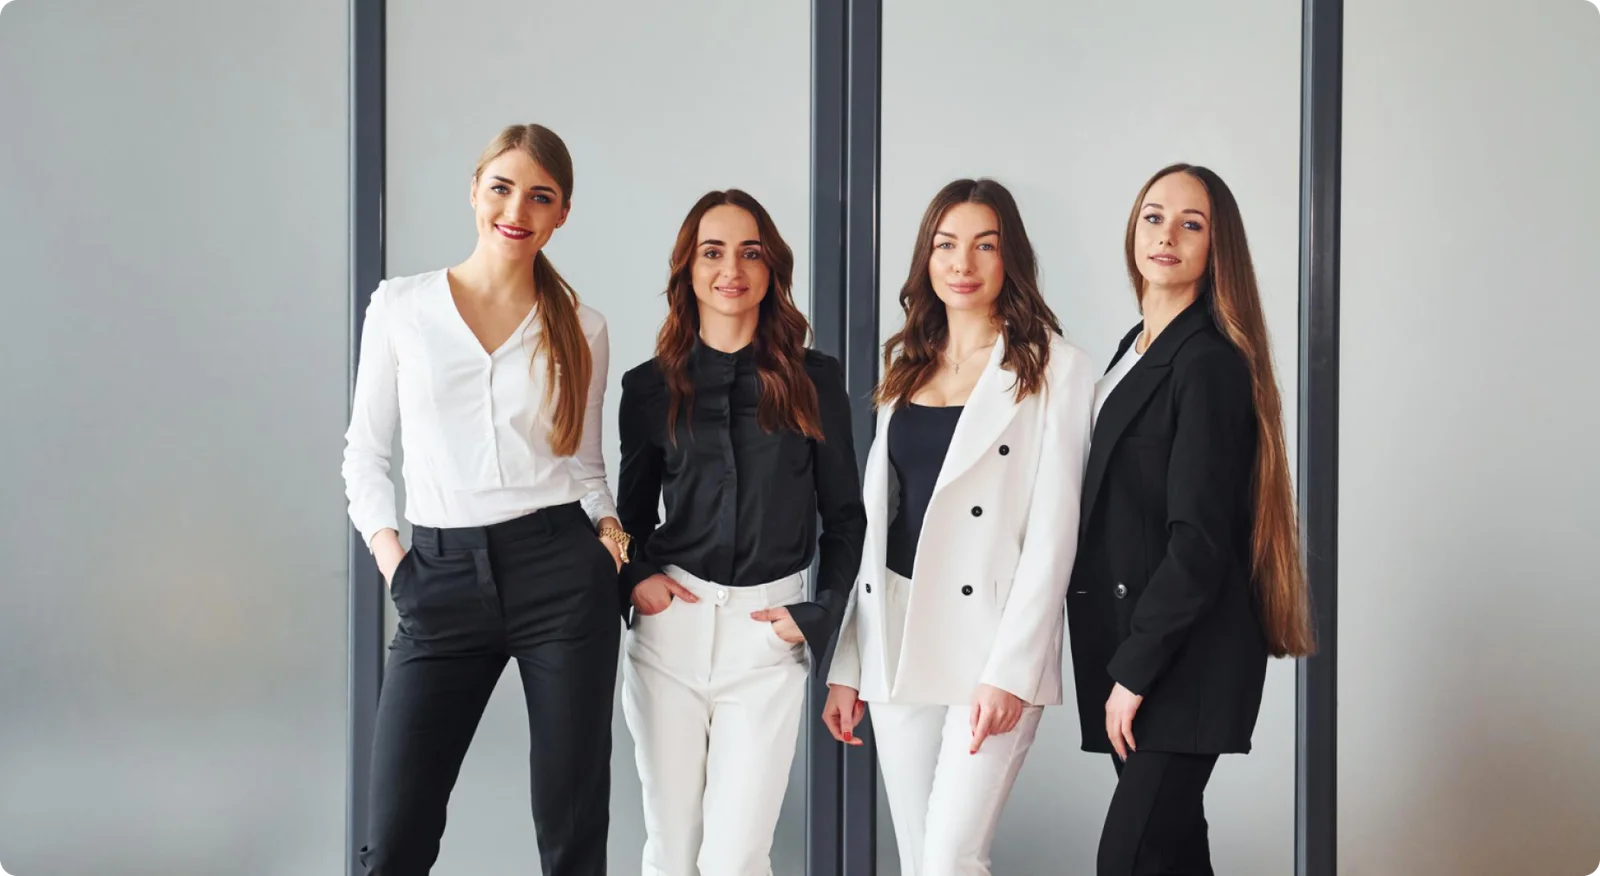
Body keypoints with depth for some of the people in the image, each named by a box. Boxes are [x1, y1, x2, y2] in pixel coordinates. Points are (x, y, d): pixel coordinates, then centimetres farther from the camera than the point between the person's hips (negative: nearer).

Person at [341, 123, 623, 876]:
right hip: (444, 580, 0)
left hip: (560, 572, 1)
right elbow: (365, 449, 10)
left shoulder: (581, 329, 7)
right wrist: (384, 545, -4)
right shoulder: (400, 307, 5)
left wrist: (605, 525, -4)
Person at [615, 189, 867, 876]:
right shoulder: (650, 387, 6)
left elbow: (845, 517, 8)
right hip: (670, 629, 2)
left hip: (768, 635, -1)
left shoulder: (814, 381, 2)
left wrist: (820, 615, -3)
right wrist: (635, 576, -2)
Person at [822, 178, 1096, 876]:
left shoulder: (1055, 369, -4)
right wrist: (846, 665, 11)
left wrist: (1009, 670, -16)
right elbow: (875, 518, 14)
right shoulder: (905, 366, 14)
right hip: (896, 638, 6)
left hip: (991, 638, -6)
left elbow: (1052, 534, -9)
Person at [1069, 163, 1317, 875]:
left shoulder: (1209, 361, -12)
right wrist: (1121, 666, 11)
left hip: (1187, 656, -9)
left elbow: (1198, 539, -17)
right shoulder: (1137, 349, 16)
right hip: (1129, 643, 9)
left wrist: (1134, 671, -15)